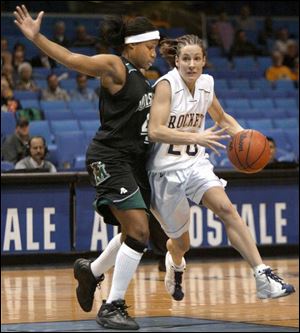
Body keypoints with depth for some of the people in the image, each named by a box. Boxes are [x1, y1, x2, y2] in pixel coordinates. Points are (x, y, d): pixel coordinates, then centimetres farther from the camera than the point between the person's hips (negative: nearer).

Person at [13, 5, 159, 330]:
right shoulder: (114, 67, -9)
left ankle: (90, 272, 41)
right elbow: (70, 59, -21)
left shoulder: (140, 79, 16)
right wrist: (36, 38, -34)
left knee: (135, 233, 18)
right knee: (139, 232, -16)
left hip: (134, 161, 9)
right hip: (109, 159, -9)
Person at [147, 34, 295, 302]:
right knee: (181, 243, 7)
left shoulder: (206, 84, 2)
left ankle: (263, 276, -32)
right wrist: (196, 137, -35)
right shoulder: (166, 85, -16)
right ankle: (175, 264, 47)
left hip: (195, 164, 4)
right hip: (166, 170, -4)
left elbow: (221, 118, 21)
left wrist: (243, 134, 3)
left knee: (226, 207, -24)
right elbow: (155, 131, -26)